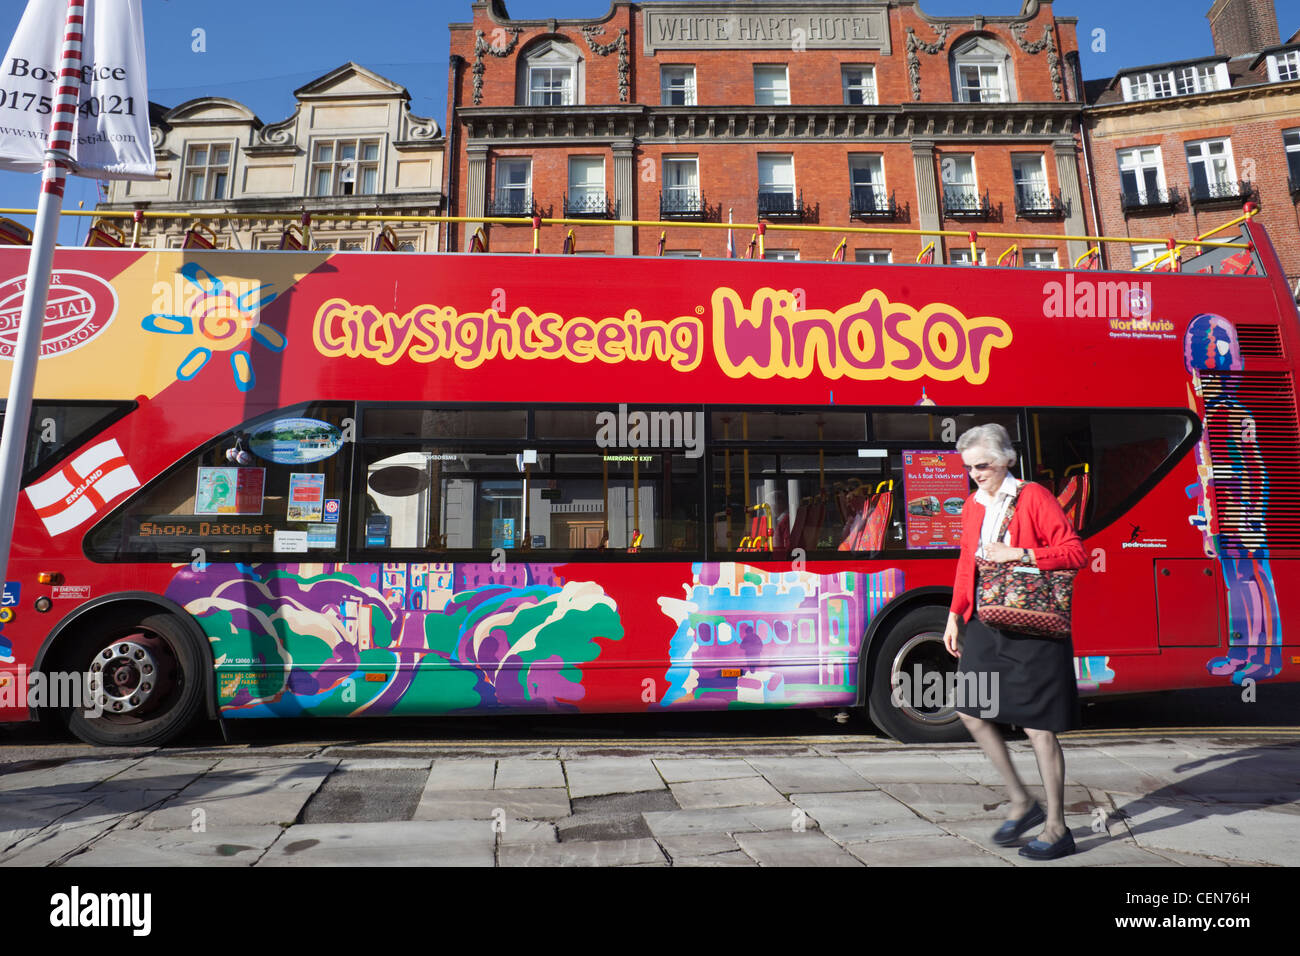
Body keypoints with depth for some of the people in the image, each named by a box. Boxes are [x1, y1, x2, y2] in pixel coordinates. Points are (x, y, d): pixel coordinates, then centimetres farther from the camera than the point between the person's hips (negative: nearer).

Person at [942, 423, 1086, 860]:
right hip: (985, 625, 7)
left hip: (1032, 628, -7)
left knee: (1038, 726, 0)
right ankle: (1022, 802, 24)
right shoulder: (973, 505, 12)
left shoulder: (1034, 497, -7)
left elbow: (1075, 553, -12)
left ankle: (1057, 828, 17)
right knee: (971, 711, 6)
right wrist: (955, 617, 13)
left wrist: (1019, 554, -22)